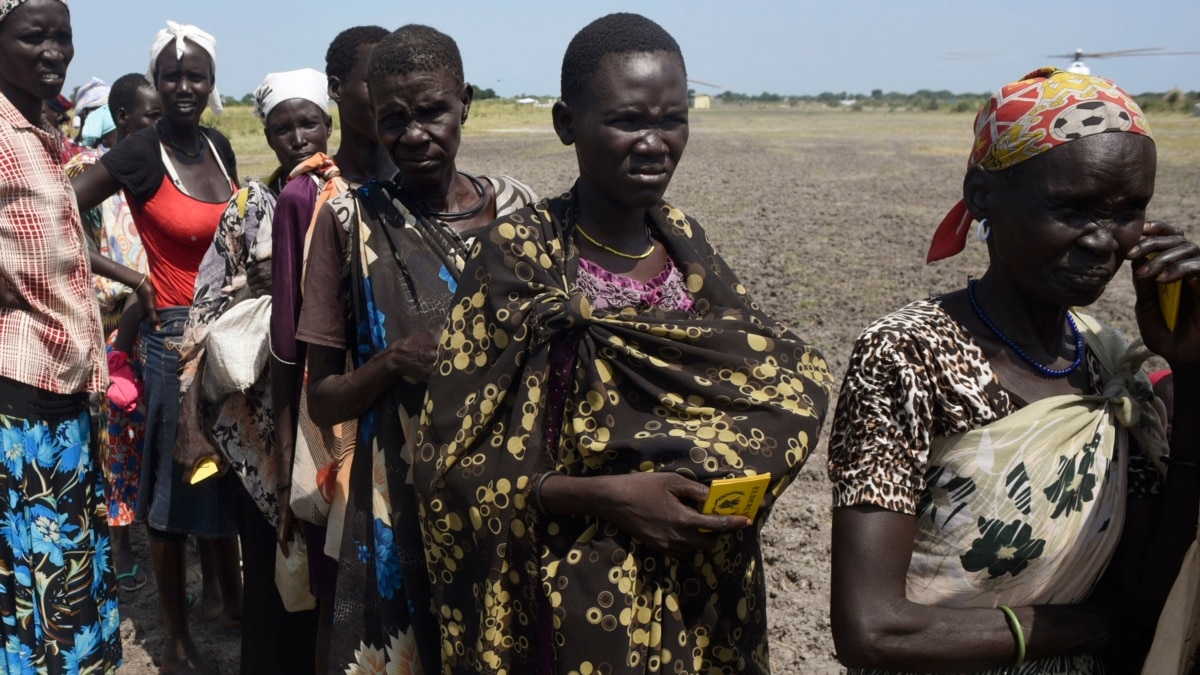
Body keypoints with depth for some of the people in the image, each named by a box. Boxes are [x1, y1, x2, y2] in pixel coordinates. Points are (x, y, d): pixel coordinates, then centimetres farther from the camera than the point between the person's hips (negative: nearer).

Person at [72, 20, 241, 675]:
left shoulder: (217, 145, 6)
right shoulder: (140, 153, -13)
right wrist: (131, 278, -13)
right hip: (175, 334, -6)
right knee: (174, 483, 4)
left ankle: (231, 597, 40)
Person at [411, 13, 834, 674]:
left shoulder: (685, 242, 1)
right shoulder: (517, 256, -14)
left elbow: (785, 378, 5)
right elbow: (458, 464, -14)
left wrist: (731, 476, -14)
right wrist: (609, 496, -23)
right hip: (580, 598, -5)